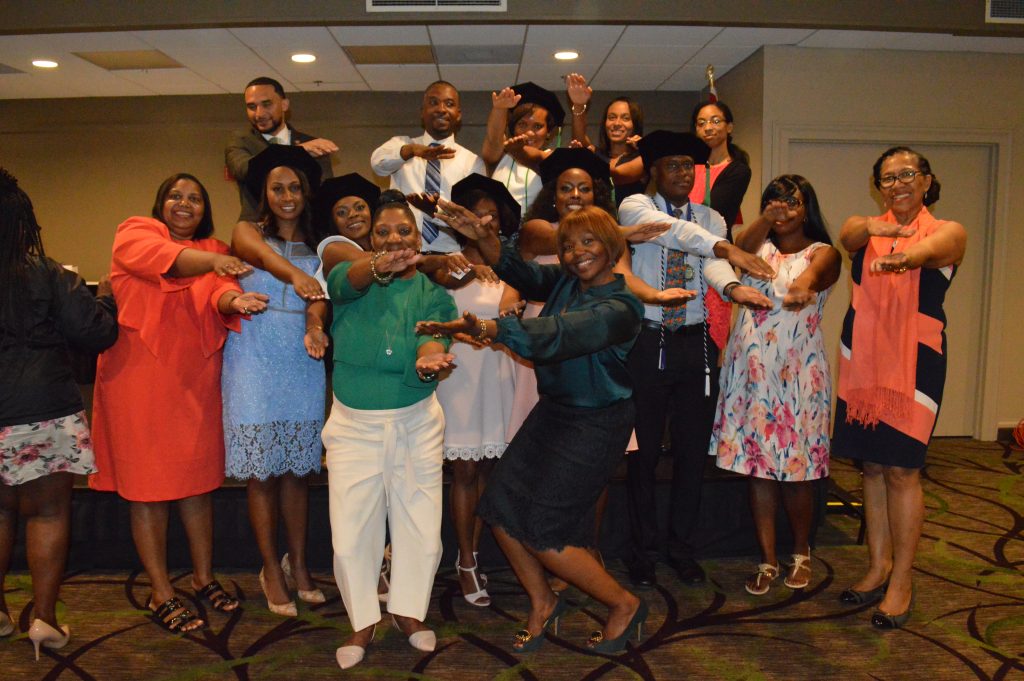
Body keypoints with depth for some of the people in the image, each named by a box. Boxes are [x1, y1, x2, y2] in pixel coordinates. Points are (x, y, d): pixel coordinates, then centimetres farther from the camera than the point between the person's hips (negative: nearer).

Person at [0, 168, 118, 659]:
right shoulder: (49, 278, -10)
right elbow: (97, 334, -7)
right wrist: (104, 298, 11)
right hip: (41, 414, -4)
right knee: (48, 512, 6)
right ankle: (45, 619, 11)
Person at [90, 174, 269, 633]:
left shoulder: (216, 252, 12)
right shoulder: (134, 232, 3)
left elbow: (219, 296, -7)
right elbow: (159, 258, -20)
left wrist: (235, 300, -31)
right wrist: (210, 261, -37)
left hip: (196, 378, 3)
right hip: (139, 374, -3)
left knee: (198, 478, 10)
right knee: (148, 485, 2)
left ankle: (204, 577, 25)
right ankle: (161, 595, 13)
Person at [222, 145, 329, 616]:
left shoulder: (316, 247, 13)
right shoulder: (247, 232, 4)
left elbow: (318, 298, -3)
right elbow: (264, 255, -21)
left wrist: (314, 330, -26)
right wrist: (296, 275, -44)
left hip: (302, 364, 3)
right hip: (254, 364, -2)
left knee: (297, 470, 8)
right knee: (260, 473, 1)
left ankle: (298, 564, 22)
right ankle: (271, 571, 15)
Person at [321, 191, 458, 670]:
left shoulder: (432, 293, -1)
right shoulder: (353, 279, -1)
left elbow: (432, 343, -19)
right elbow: (344, 282, -27)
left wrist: (428, 362, -44)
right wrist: (379, 268, -49)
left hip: (416, 423, 1)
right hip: (353, 424, 0)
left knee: (419, 524, 8)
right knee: (350, 530, 2)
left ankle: (408, 611, 32)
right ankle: (363, 622, 24)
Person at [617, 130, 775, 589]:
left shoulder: (709, 218, 10)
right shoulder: (634, 207, 0)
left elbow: (713, 264, -10)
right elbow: (665, 226, -22)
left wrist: (732, 286, -33)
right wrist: (724, 248, -36)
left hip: (695, 344, 3)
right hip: (646, 341, -3)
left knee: (692, 450, 9)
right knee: (644, 450, 5)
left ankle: (682, 548, 26)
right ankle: (643, 550, 22)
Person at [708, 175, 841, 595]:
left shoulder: (822, 253, 3)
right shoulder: (759, 246, 12)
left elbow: (814, 273, -22)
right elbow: (739, 249, -13)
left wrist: (803, 286, -46)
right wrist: (765, 220, -32)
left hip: (799, 373, -2)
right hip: (750, 370, 3)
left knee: (796, 469, 3)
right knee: (756, 467, 5)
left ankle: (801, 552, 27)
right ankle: (768, 560, 18)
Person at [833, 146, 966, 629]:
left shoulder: (948, 232, 2)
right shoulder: (864, 227, 12)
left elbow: (927, 250, -23)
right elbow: (847, 236, -13)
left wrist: (903, 257, -46)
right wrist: (872, 227, -37)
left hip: (914, 359, -3)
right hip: (863, 356, 4)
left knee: (901, 470, -3)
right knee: (871, 465, 10)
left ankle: (901, 581, 10)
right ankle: (879, 566, 23)